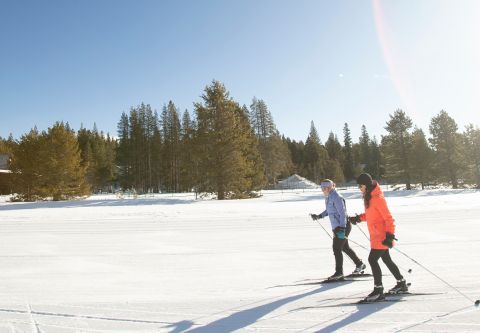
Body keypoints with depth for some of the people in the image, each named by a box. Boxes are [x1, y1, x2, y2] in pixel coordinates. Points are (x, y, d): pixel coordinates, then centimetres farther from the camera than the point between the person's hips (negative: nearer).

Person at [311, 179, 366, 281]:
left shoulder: (336, 197, -20)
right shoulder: (328, 197, 9)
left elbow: (343, 213, -22)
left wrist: (342, 228, -26)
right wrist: (319, 216, 10)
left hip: (343, 226, -10)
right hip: (337, 227, 10)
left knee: (337, 248, -7)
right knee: (344, 247, 21)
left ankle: (339, 272, 3)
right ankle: (360, 264, 37)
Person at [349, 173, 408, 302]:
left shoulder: (377, 198, -21)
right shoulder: (368, 197, 8)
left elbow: (388, 218, -21)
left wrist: (390, 235, -24)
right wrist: (358, 218, 9)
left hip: (381, 236, -10)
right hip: (377, 236, 10)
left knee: (372, 259, -9)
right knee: (386, 259, 19)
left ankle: (378, 290, 0)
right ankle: (401, 284, 34)